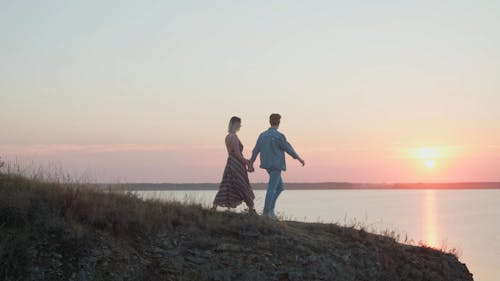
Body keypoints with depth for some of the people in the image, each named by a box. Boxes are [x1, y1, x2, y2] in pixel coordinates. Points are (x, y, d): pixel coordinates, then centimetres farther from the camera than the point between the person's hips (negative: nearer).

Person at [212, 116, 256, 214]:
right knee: (244, 187, 2)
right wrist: (246, 162, -5)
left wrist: (245, 160, 20)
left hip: (230, 163, 9)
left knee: (225, 188, 5)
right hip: (236, 165, -8)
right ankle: (251, 209, 11)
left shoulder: (227, 137, 14)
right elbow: (237, 154, -17)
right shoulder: (234, 137, -14)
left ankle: (214, 207, -2)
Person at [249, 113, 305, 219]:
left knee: (280, 187, 16)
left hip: (268, 165, 8)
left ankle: (270, 208, 8)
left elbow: (255, 151, 9)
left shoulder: (262, 135, 8)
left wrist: (251, 165, 15)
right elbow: (288, 149, -9)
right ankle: (267, 211, -4)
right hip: (276, 165, -8)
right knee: (272, 188, -5)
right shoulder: (279, 136, -14)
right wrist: (299, 159, 3)